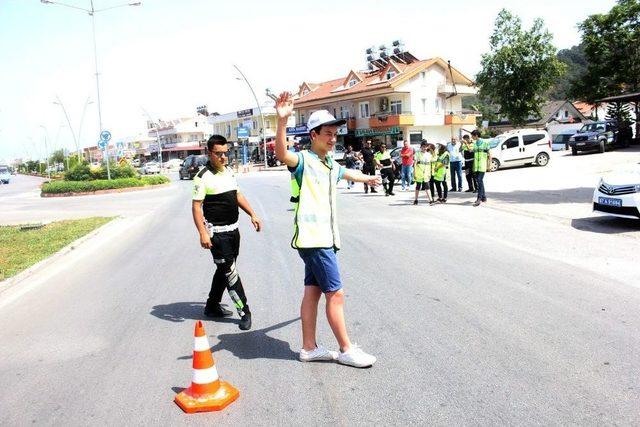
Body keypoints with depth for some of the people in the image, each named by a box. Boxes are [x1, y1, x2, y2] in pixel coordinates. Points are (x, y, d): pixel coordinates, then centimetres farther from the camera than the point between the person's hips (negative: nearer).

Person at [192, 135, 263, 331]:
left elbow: (237, 195, 20)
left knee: (224, 269, 16)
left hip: (233, 229, 8)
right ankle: (244, 312, 3)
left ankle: (212, 306, 30)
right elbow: (196, 206, -15)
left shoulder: (229, 171, 10)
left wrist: (252, 214, 13)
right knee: (229, 271, -5)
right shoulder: (203, 177, -13)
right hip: (216, 232, -8)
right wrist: (203, 233, -23)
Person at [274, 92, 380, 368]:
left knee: (312, 291, 12)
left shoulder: (331, 165, 18)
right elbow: (281, 153, -31)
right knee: (335, 293, -4)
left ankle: (309, 348, 20)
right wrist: (282, 121, -45)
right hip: (313, 239, -9)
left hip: (325, 238, 9)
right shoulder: (304, 161, -9)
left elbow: (347, 173, 41)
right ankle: (346, 350, 8)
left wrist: (367, 178, 59)